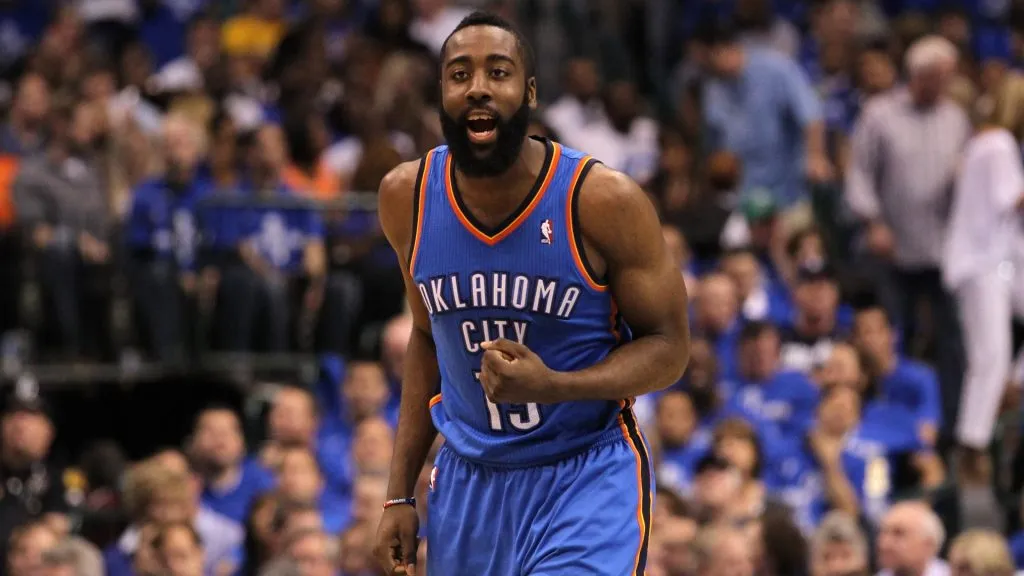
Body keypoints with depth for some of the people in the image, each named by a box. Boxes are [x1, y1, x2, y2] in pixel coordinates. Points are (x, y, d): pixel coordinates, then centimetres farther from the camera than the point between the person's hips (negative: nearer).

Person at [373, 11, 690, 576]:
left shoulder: (604, 201, -15)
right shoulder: (407, 196, -2)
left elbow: (667, 345, -8)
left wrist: (551, 385, -26)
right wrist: (400, 495, 9)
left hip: (588, 473, -4)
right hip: (468, 481, 4)